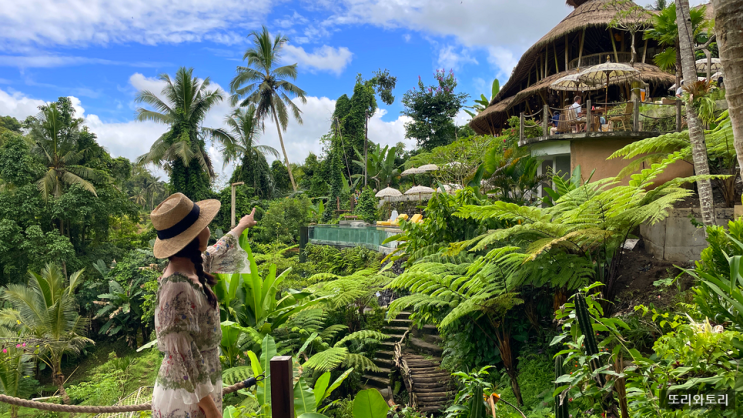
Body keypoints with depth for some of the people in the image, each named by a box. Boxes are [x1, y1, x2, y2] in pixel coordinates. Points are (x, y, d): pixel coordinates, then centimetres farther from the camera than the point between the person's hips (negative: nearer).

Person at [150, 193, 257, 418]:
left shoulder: (192, 268, 1)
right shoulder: (177, 288, -26)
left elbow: (218, 252, 24)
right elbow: (182, 355, -25)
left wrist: (242, 226, 40)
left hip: (202, 382, 9)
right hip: (189, 394, -9)